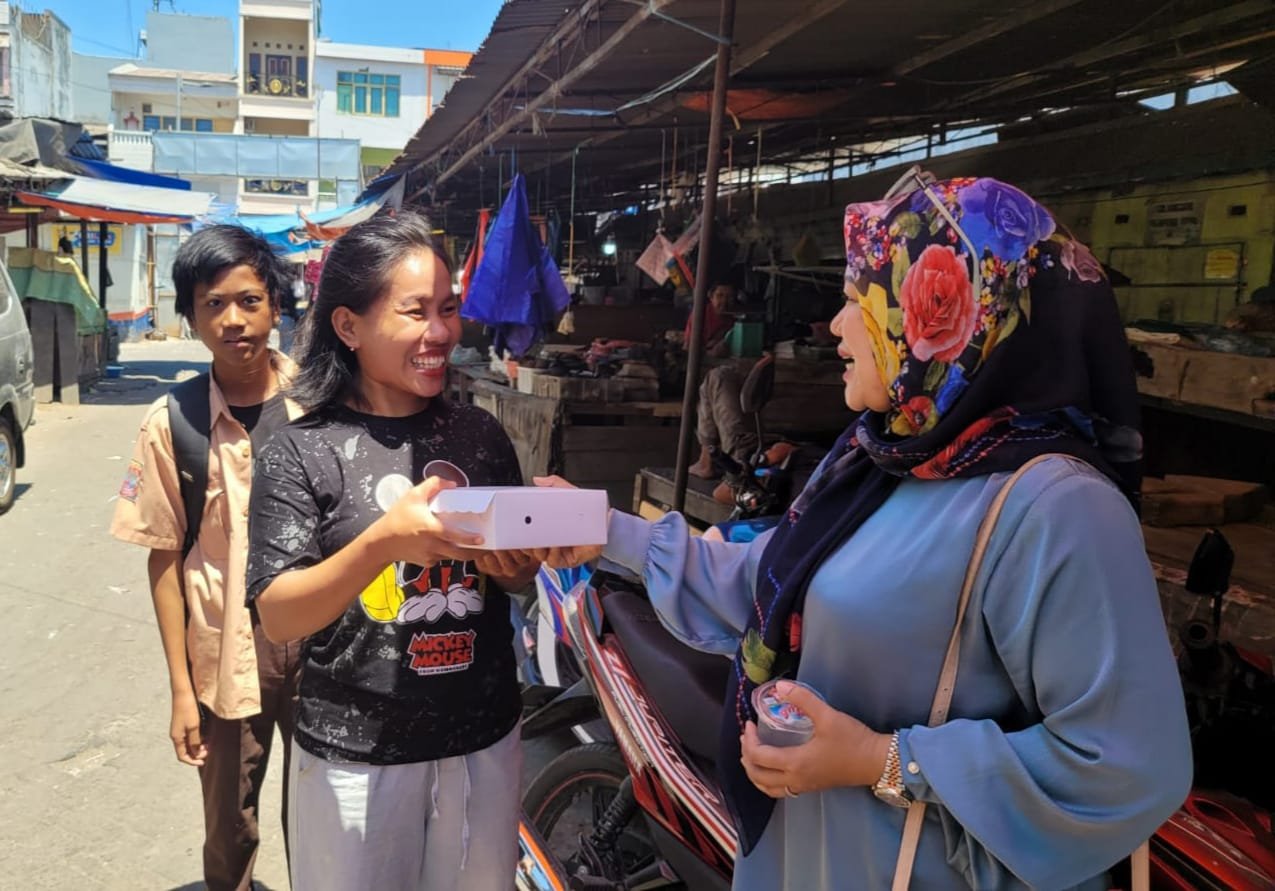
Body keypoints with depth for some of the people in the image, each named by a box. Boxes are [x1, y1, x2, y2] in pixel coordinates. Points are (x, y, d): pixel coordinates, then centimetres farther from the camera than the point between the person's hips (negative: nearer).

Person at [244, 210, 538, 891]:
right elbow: (278, 618, -15)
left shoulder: (480, 435, 1)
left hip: (484, 740, 4)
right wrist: (385, 540, -31)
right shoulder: (304, 453, -10)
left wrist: (509, 565, -14)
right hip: (355, 754, -3)